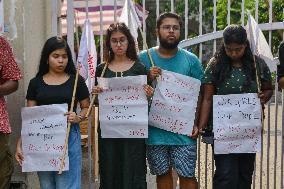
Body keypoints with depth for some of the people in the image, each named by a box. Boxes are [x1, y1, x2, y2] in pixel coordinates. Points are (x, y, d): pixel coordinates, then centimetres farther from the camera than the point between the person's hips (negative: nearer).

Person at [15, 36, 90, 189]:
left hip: (68, 137, -2)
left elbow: (86, 107, 8)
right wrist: (20, 144, -2)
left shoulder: (76, 81, 2)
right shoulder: (36, 83, 6)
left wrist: (78, 118, -14)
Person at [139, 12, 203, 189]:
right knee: (162, 173, 13)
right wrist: (148, 78, -14)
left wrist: (197, 124, -7)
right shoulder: (144, 58, 2)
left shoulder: (191, 60, 1)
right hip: (154, 129, 1)